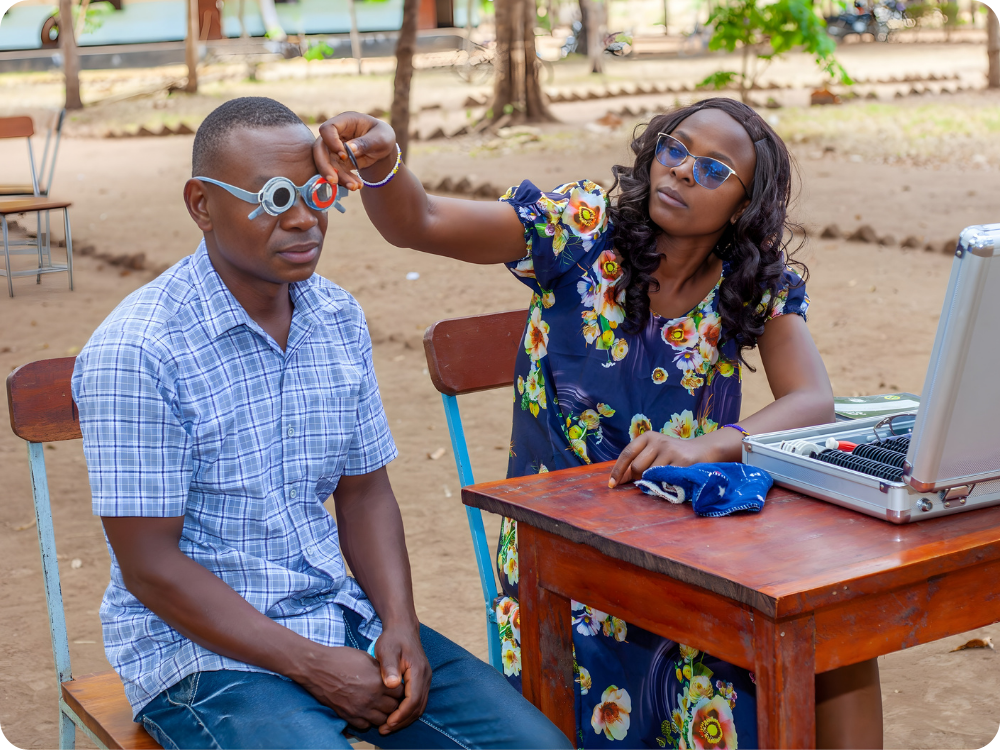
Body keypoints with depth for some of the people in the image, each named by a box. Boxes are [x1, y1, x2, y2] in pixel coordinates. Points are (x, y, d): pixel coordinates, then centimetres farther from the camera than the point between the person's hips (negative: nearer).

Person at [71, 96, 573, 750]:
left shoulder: (340, 318, 4)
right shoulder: (135, 352, -16)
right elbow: (149, 566, -16)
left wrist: (400, 625, -5)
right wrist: (314, 667, -17)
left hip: (339, 614, 6)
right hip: (201, 646, -5)